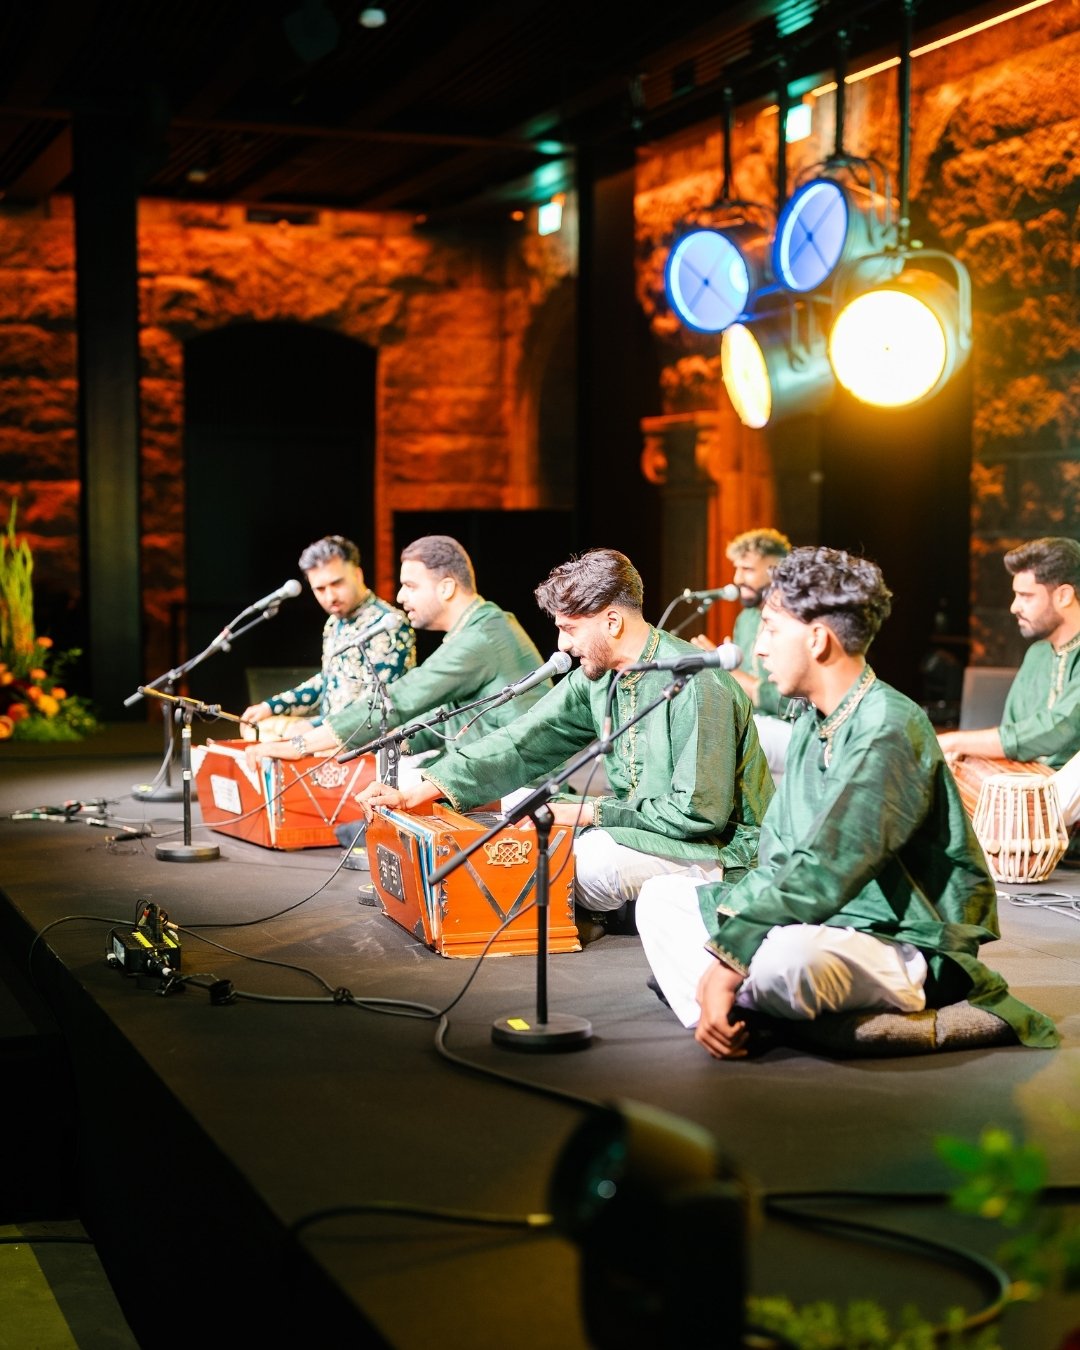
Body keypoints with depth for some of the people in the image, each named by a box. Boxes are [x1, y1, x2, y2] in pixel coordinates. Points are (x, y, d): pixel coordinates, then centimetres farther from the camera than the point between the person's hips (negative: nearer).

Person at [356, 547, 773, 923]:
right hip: (643, 828, 8)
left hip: (723, 848, -8)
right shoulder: (595, 678, 2)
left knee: (591, 862, -30)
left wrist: (586, 812, -20)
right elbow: (523, 742, 0)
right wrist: (415, 795, -8)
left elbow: (699, 812, -25)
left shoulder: (695, 684, -23)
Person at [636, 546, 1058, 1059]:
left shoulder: (889, 732, -20)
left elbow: (821, 876, -29)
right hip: (819, 924, 9)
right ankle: (741, 1018, -13)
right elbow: (776, 862, 8)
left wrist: (728, 963, -30)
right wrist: (723, 959, -8)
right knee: (661, 896, 8)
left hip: (910, 948, -9)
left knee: (784, 956, -40)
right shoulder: (812, 725, 10)